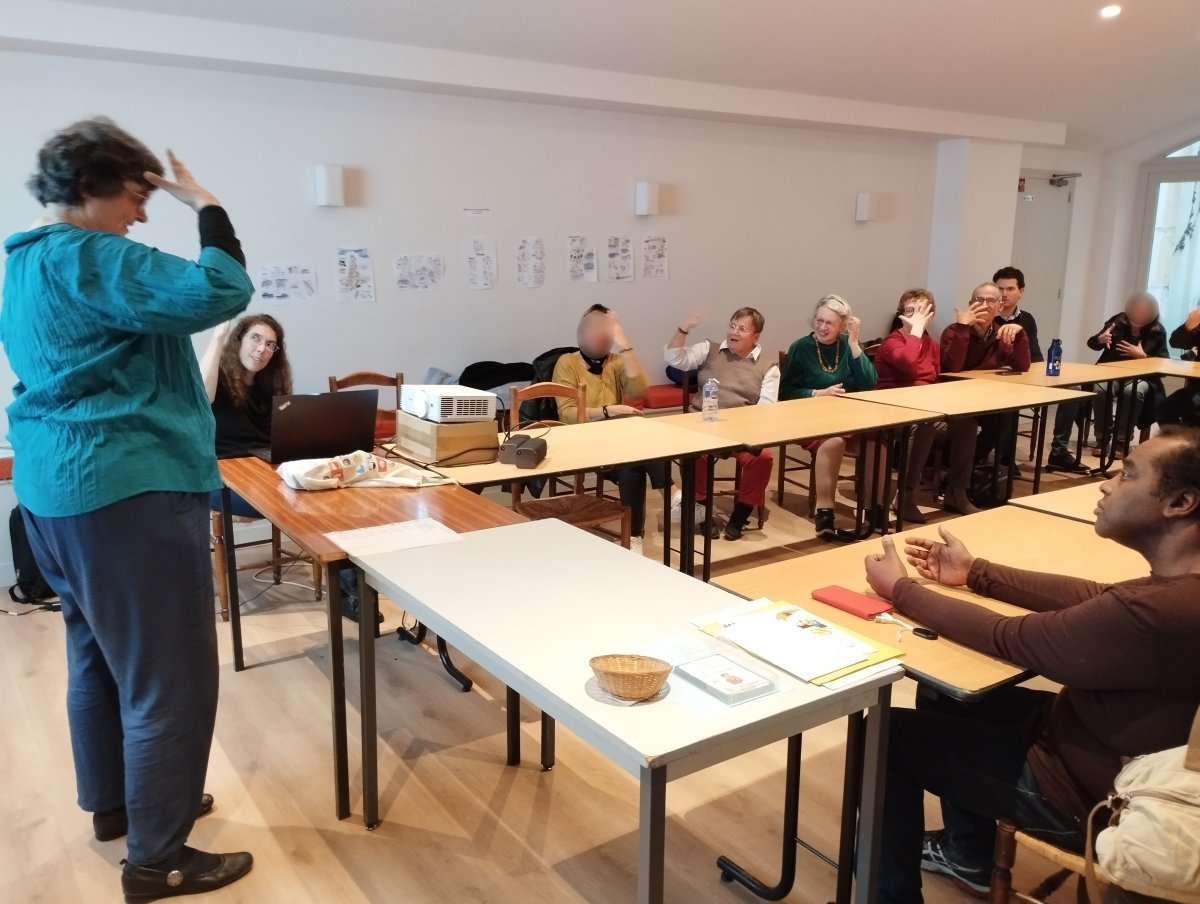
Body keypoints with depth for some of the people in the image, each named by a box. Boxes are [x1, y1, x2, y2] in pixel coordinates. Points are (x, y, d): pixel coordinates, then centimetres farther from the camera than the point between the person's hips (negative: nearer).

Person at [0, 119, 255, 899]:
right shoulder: (88, 259, -16)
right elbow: (220, 292, -25)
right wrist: (205, 206, -13)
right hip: (127, 490, -11)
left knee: (101, 655, 21)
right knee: (170, 679, -2)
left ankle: (113, 802, 37)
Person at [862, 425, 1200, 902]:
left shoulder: (1159, 614, -35)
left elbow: (1010, 639, -23)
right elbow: (1098, 598, 7)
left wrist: (901, 589, -10)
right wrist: (974, 572, 9)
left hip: (1087, 793, -9)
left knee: (885, 735, 0)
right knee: (943, 691, 20)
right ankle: (968, 855, 35)